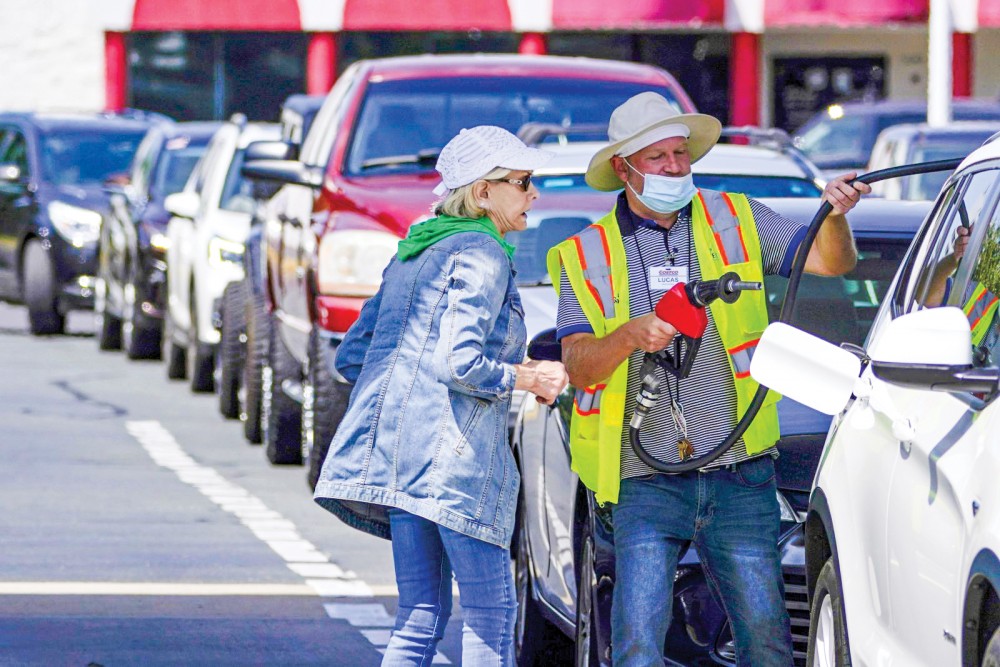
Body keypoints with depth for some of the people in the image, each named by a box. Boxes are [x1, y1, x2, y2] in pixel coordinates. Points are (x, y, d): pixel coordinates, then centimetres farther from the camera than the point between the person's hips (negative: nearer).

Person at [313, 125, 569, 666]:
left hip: (391, 449, 9)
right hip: (450, 451, -9)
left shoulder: (414, 252, 21)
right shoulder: (481, 254, -6)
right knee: (489, 618, -3)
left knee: (420, 615, 9)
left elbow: (351, 356, 21)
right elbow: (461, 364, -17)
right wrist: (531, 379, -3)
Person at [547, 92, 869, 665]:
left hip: (739, 474, 1)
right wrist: (629, 335, -22)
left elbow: (832, 262, 3)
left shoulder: (736, 222, 10)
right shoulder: (587, 256, 7)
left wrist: (835, 217, -19)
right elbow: (578, 366, -2)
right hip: (646, 483, -1)